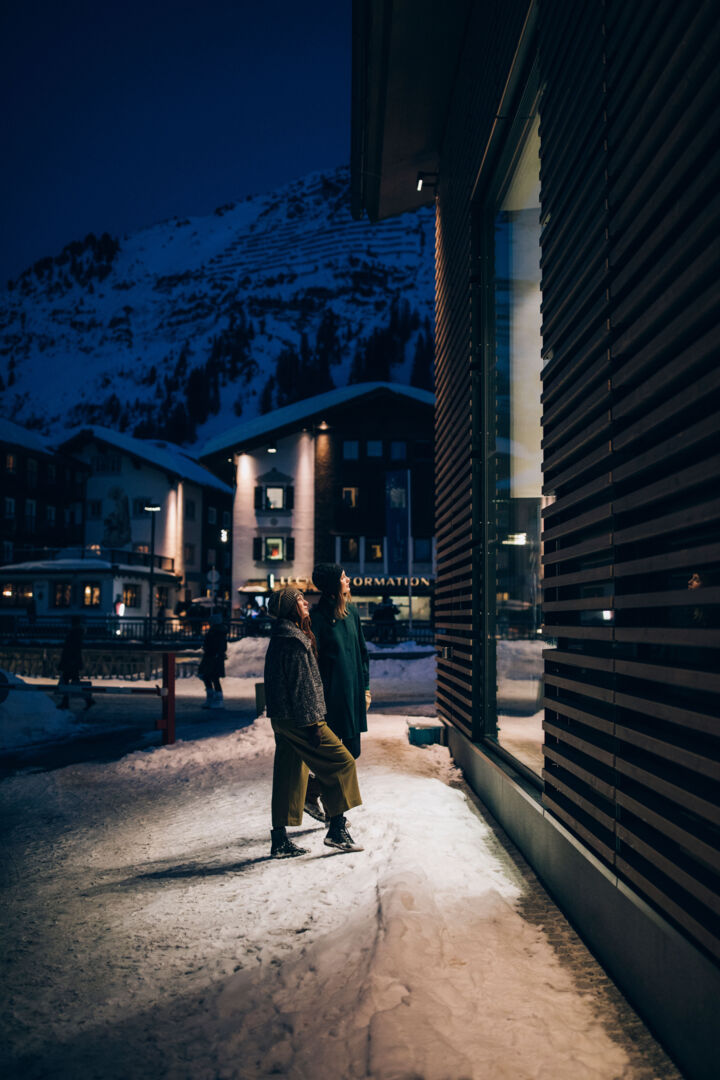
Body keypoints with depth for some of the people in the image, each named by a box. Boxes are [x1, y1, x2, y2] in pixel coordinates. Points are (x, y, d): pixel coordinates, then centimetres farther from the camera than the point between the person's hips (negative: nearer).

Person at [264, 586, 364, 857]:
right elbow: (302, 685, -19)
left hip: (282, 720, 10)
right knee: (341, 761, -2)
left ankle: (280, 840, 15)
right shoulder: (294, 641, -16)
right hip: (298, 719, -10)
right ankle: (337, 829, 1)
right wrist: (312, 723, -18)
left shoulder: (280, 638, 15)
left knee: (289, 777, 12)